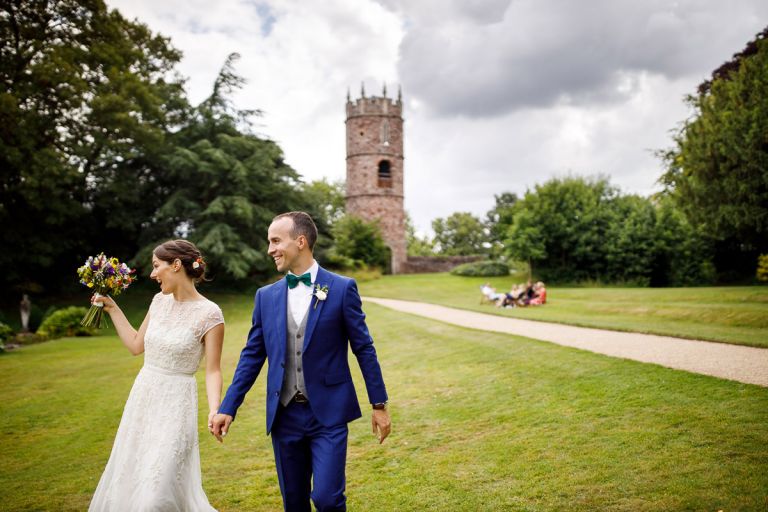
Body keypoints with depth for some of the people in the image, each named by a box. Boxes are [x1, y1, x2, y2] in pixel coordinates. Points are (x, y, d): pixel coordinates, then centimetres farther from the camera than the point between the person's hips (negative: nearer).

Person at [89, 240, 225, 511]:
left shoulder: (209, 314, -15)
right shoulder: (159, 301, 4)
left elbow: (212, 370, -14)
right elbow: (136, 345, 15)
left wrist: (215, 410, -28)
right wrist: (112, 308, 15)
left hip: (175, 405, -7)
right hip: (142, 398, 7)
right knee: (126, 482, 18)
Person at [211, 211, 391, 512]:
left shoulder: (342, 288, -5)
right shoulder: (266, 296, 5)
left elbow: (364, 348, -2)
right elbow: (252, 355, 8)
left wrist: (379, 404, -1)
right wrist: (228, 407, 3)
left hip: (328, 414, -4)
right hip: (284, 416, 4)